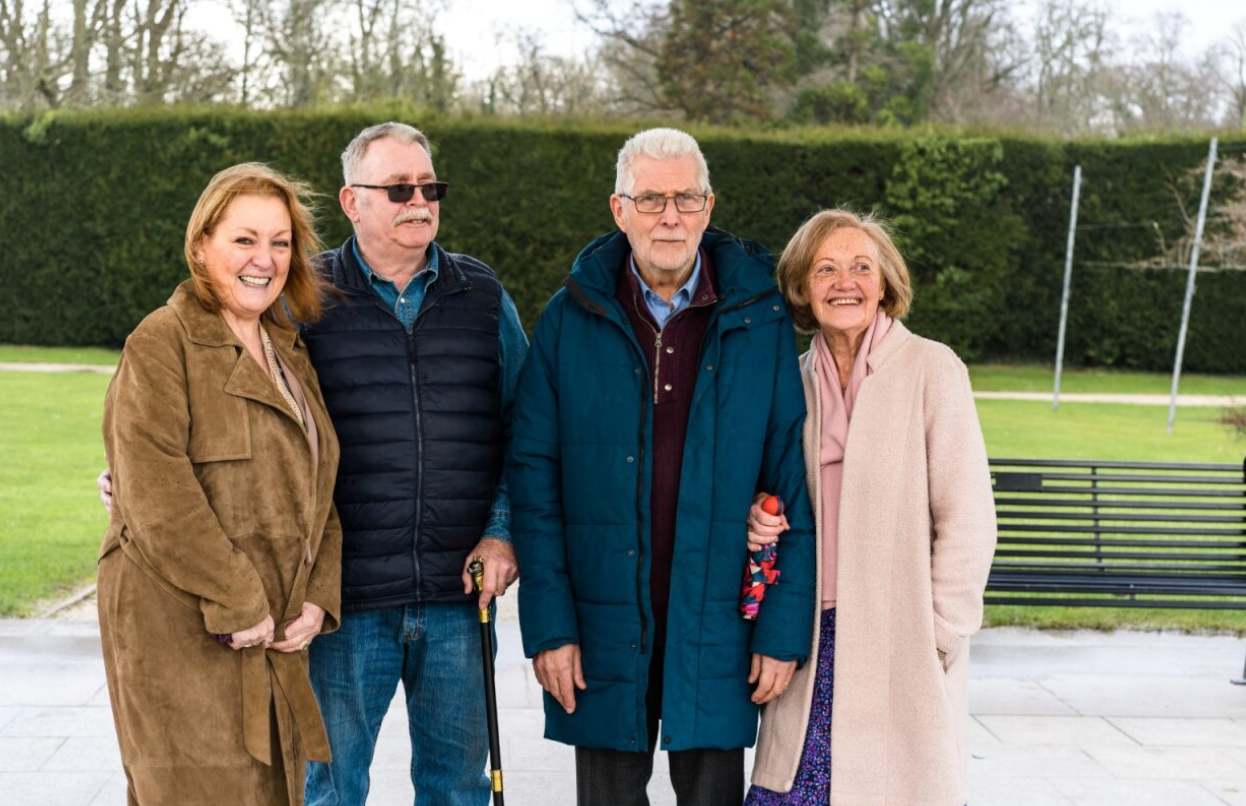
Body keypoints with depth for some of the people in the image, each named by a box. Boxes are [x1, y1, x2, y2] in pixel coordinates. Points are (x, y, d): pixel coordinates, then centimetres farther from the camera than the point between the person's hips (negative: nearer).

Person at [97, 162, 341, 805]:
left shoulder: (290, 354, 17)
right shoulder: (161, 343, -6)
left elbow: (318, 492, 17)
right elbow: (157, 497, -16)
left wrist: (318, 598, 3)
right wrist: (237, 604, -16)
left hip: (275, 632, 7)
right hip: (180, 630, -7)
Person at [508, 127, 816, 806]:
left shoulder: (760, 321, -1)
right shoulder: (571, 319, 0)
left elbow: (794, 487, -2)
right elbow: (533, 481, -1)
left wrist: (785, 628, -7)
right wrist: (547, 624, -6)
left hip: (719, 631, 0)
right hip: (603, 627, 1)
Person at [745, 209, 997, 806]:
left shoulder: (931, 368, -5)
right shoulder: (797, 380, 9)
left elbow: (967, 516, -6)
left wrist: (937, 637, -9)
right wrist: (762, 523, 0)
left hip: (900, 644, -4)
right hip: (813, 639, 4)